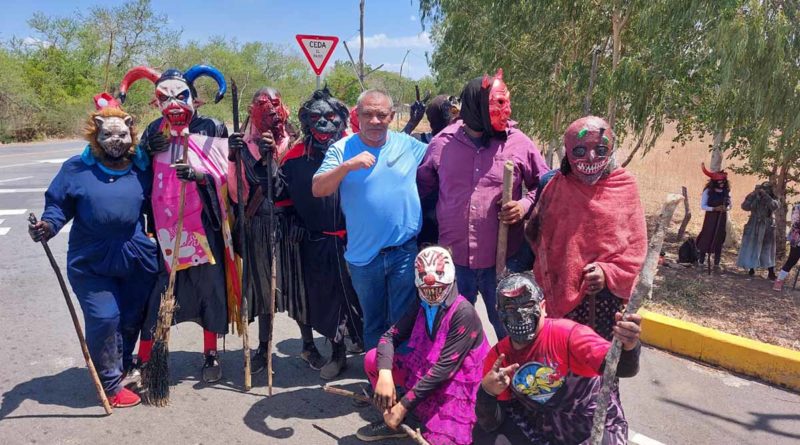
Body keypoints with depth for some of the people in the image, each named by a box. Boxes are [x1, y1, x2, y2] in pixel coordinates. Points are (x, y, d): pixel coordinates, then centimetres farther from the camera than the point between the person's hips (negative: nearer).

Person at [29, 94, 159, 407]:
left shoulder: (142, 169, 3)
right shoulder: (77, 169, -4)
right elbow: (58, 204, 0)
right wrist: (48, 225, -20)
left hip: (137, 261, 3)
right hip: (91, 264, -3)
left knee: (131, 319, 13)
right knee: (104, 319, -8)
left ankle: (122, 368, 38)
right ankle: (111, 385, 11)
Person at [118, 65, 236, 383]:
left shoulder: (212, 129, -1)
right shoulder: (155, 131, 10)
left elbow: (225, 175, -7)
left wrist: (199, 175, -24)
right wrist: (146, 150, -2)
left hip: (204, 222, -2)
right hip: (166, 224, 2)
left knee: (210, 283, 5)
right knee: (160, 285, 4)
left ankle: (211, 354, 21)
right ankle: (143, 357, 15)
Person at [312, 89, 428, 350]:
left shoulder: (408, 145, 2)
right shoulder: (342, 149, -3)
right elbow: (318, 190, -14)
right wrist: (348, 165, -27)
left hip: (405, 252, 0)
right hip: (363, 256, 1)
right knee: (373, 323, 19)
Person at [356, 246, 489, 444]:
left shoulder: (463, 313, -21)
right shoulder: (422, 307, 3)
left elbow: (445, 368, -25)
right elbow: (390, 336, -1)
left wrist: (403, 405, -23)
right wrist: (385, 373, -22)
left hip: (453, 384, -6)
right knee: (372, 359, -5)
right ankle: (393, 420, 8)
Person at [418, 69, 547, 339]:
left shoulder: (519, 144, -5)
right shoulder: (442, 142, -1)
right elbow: (422, 184, 11)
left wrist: (526, 204, -14)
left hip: (503, 259, -1)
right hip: (453, 258, 2)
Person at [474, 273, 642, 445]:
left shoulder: (567, 334, -24)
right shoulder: (497, 356, -10)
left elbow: (622, 368, -38)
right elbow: (490, 424, -8)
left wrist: (628, 347, -61)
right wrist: (487, 392, -29)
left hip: (595, 430, -4)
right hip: (540, 429, 4)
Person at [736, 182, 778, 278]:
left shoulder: (772, 199, -1)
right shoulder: (754, 198, -2)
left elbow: (774, 206, -23)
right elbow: (745, 207, -16)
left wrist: (766, 196, -26)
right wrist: (753, 195, -22)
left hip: (767, 228, -1)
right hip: (753, 227, 1)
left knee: (768, 249, -1)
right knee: (751, 248, 7)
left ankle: (771, 272, -1)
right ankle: (751, 268, 20)